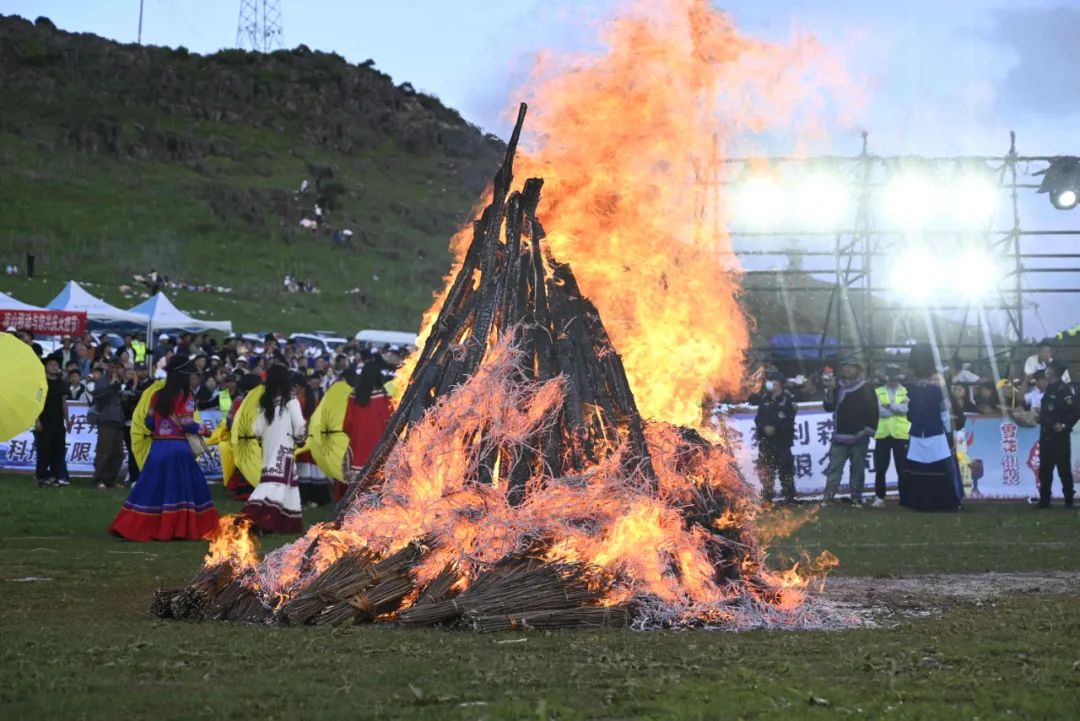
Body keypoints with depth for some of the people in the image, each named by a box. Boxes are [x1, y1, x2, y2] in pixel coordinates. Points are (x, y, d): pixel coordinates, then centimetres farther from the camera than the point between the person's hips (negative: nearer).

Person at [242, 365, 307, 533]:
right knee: (281, 482, -6)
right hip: (284, 449, -4)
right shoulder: (291, 401, -8)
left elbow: (257, 430, 2)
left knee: (271, 481, 10)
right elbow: (300, 427, -11)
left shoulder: (265, 402, 2)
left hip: (269, 450, 4)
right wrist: (299, 438, 9)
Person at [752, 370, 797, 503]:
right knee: (765, 471, 6)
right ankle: (767, 496, 14)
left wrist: (775, 428, -21)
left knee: (785, 470, -3)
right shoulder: (764, 399, 10)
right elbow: (758, 418, 7)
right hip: (766, 441, 5)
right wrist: (764, 427, -12)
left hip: (783, 440, -5)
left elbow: (789, 420, -11)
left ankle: (789, 497, 5)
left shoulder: (788, 399, -5)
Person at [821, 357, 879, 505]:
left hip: (859, 437, -1)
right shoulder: (837, 387, 8)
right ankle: (828, 498, -7)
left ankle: (856, 498, 8)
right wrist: (830, 391, -12)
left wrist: (869, 429, -7)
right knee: (834, 468, -4)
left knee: (858, 469, 3)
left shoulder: (866, 389, 2)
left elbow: (873, 411, 0)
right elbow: (828, 407, 2)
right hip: (839, 437, 1)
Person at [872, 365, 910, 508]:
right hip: (882, 434, 1)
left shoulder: (905, 392, 7)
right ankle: (879, 497, 6)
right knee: (880, 469, 0)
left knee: (902, 468, 2)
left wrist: (890, 405, -15)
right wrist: (898, 409, -9)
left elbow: (906, 408, -10)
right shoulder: (878, 392, 7)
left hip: (900, 434, -1)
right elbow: (879, 411, -8)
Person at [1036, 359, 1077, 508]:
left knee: (1063, 469, -2)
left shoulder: (1065, 390, -13)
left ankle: (1069, 501, 5)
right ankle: (1044, 500, 16)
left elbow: (1075, 411, -19)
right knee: (1045, 470, 10)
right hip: (1046, 435, 9)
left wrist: (1065, 425, -19)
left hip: (1059, 436, -9)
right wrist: (1040, 416, 7)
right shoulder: (1050, 389, 13)